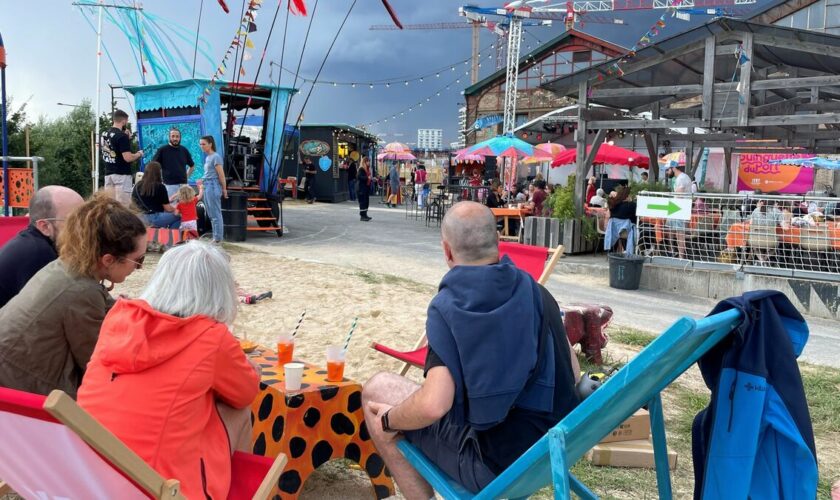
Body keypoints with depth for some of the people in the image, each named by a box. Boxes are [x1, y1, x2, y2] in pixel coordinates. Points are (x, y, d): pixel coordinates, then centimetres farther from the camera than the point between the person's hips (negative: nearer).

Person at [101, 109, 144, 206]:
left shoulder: (103, 134, 10)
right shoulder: (122, 136, -15)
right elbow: (128, 158, -21)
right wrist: (139, 154, -2)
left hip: (108, 174, 8)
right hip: (122, 174, -8)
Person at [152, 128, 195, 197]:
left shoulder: (184, 150, 10)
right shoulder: (162, 150, -1)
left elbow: (192, 166, 23)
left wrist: (186, 176, 11)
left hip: (183, 184, 4)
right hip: (169, 185, -4)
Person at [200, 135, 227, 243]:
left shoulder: (215, 157, -11)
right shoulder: (207, 157, 16)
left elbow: (221, 175, -13)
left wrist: (224, 189, -12)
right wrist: (202, 181, 13)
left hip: (213, 186, -10)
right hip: (207, 187, 10)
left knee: (215, 214, -4)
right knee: (211, 214, 13)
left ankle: (218, 238, 1)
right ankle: (216, 237, 20)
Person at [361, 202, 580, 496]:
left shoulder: (447, 306, -18)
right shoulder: (537, 292, -1)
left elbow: (433, 406, -27)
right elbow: (571, 373, 6)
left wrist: (389, 420, -7)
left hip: (497, 463, -6)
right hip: (556, 446, 6)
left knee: (377, 389, 7)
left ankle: (421, 496, 14)